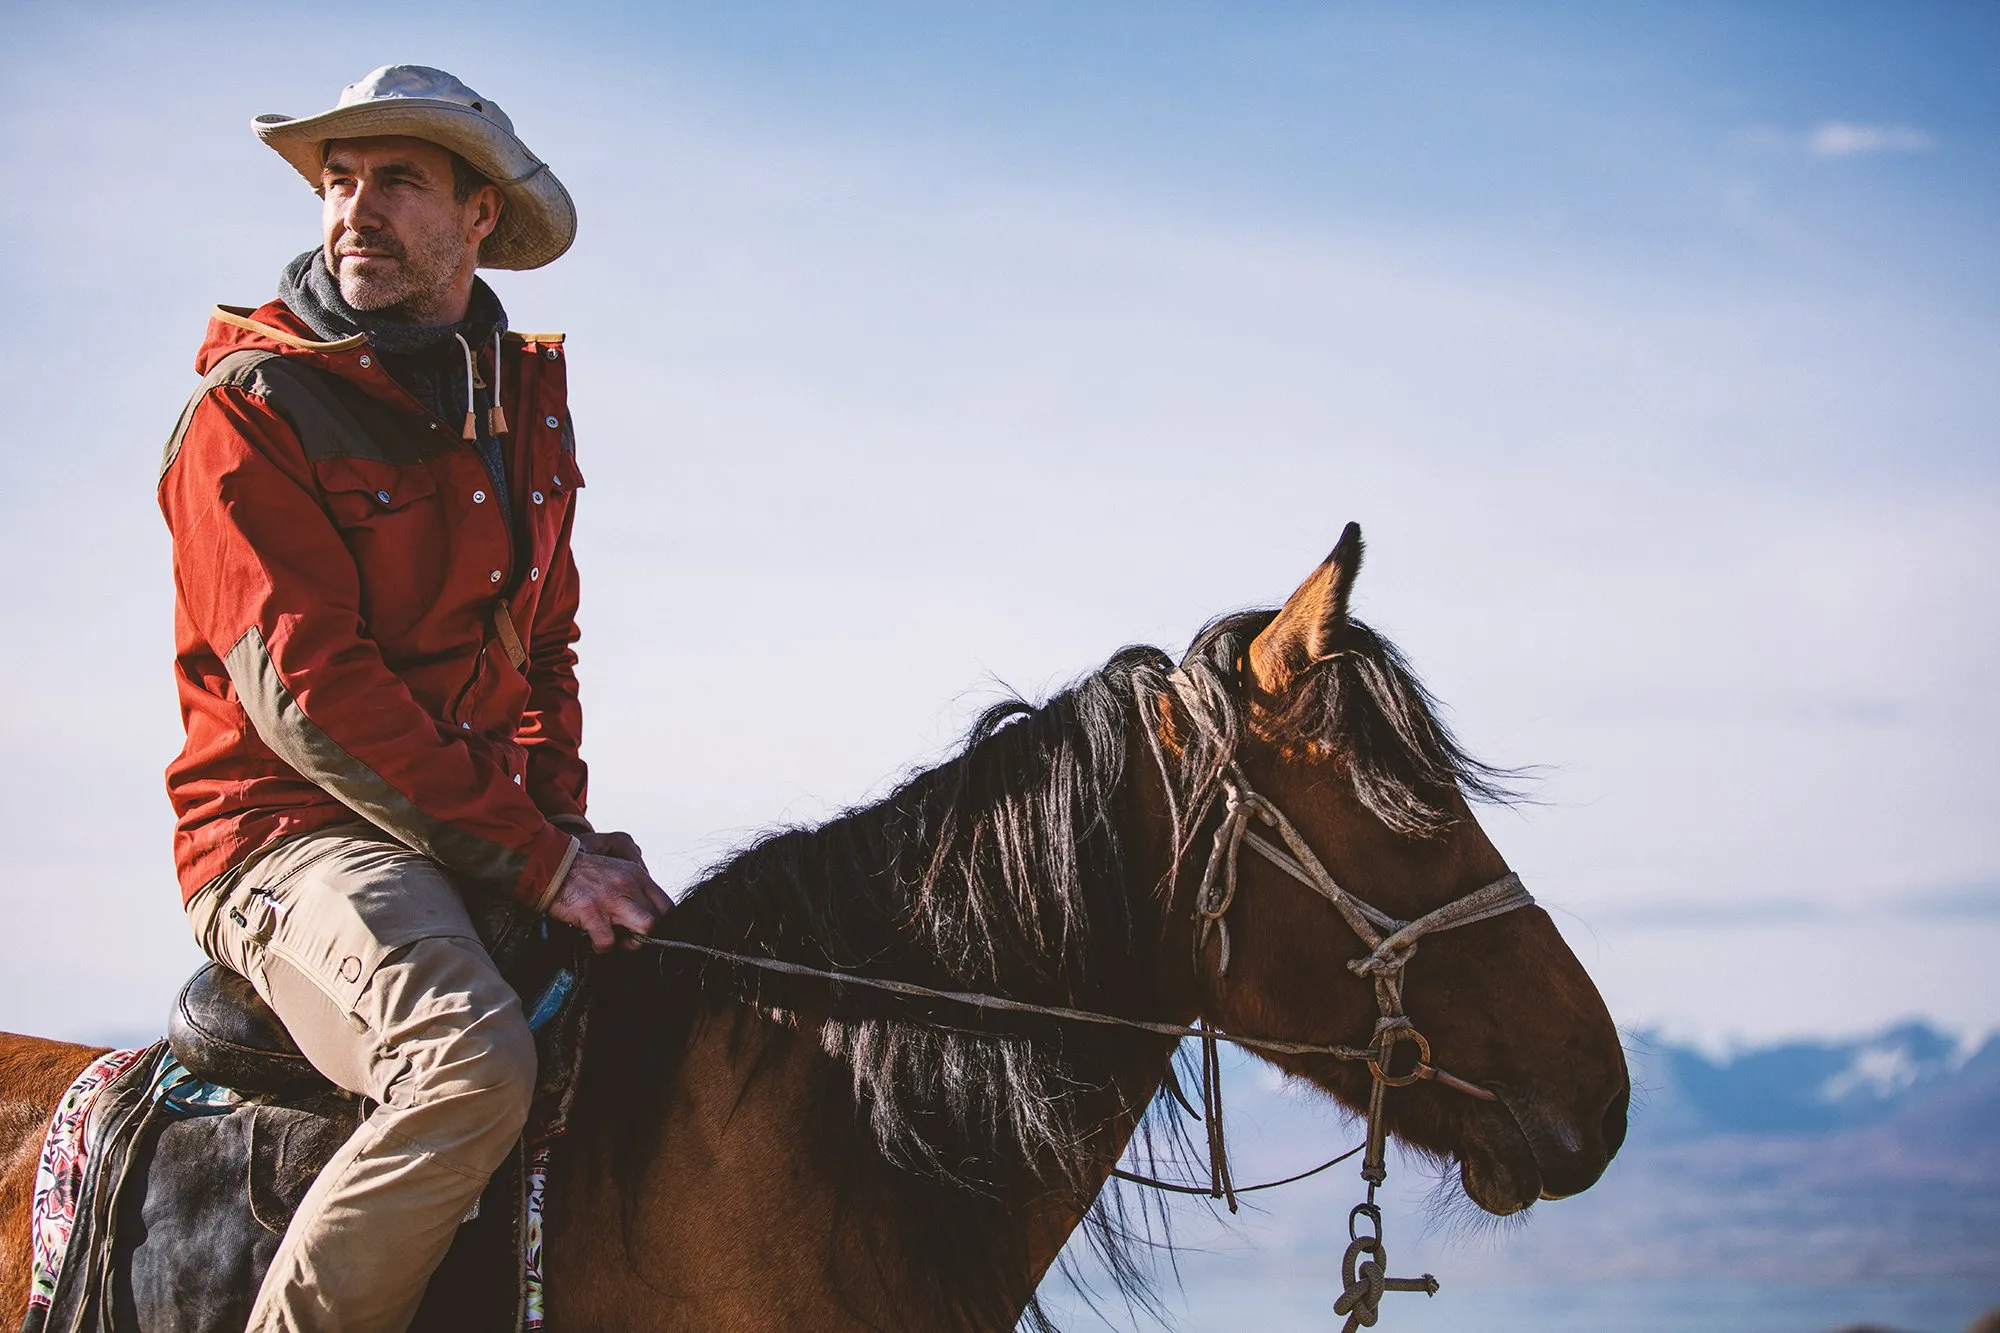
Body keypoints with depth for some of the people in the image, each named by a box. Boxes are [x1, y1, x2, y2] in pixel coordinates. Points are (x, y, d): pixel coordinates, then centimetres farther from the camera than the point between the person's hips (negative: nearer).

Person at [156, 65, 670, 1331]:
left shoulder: (526, 400, 15)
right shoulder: (250, 415, -7)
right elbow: (307, 691, -16)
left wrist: (564, 827, 2)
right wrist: (536, 861, -19)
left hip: (488, 841, 8)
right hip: (288, 834, -7)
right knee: (470, 1062, -34)